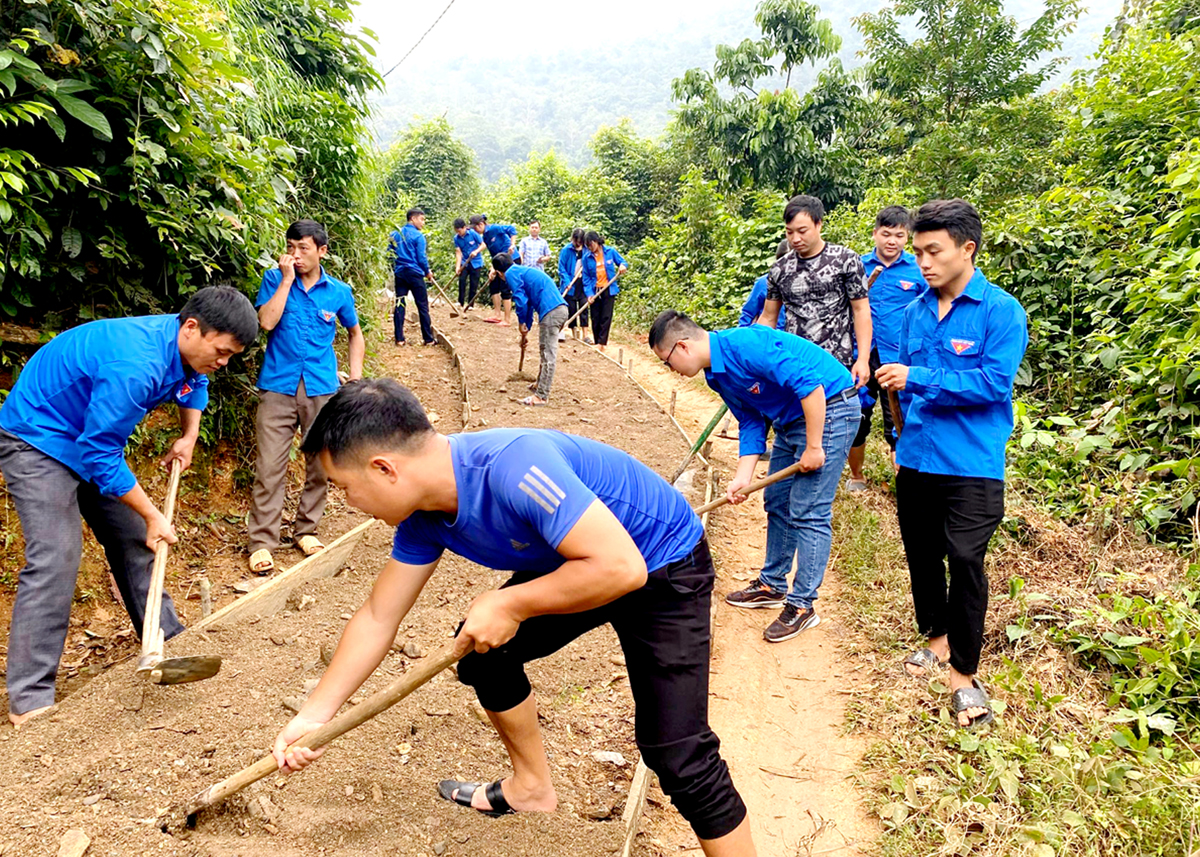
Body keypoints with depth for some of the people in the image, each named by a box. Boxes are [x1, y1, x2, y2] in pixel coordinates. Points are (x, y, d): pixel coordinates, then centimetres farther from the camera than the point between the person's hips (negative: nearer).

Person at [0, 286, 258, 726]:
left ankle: (166, 640, 24)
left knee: (133, 537, 10)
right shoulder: (135, 366, -36)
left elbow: (194, 383, 18)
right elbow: (100, 454, -30)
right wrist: (153, 516, -21)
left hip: (92, 439, 9)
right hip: (37, 438, -9)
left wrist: (189, 437, 3)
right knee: (56, 554, -18)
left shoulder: (187, 345, -8)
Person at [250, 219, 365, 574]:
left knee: (320, 465, 9)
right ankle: (262, 541, 3)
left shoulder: (338, 291, 5)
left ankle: (306, 530, 26)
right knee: (270, 467, -5)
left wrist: (355, 375, 9)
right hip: (278, 387, -2)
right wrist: (287, 280, -13)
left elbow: (355, 333, 19)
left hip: (322, 389, 2)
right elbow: (267, 321, -14)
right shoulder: (275, 279, 2)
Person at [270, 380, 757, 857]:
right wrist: (315, 714, 4)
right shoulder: (422, 517, -9)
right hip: (579, 562, 8)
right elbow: (378, 618, 2)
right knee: (481, 652, 12)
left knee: (677, 755, -14)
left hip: (664, 570, -8)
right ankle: (532, 786, 33)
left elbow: (621, 567, -38)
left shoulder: (513, 467, -37)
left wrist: (510, 605, -28)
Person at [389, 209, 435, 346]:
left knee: (399, 305, 6)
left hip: (399, 273, 5)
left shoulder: (395, 234, 9)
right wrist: (427, 272, 6)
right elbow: (421, 258, -9)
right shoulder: (418, 236, -7)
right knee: (423, 306, 2)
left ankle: (399, 338, 4)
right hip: (415, 273, -5)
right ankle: (428, 338, 5)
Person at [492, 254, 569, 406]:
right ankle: (540, 385, 37)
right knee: (545, 351, 23)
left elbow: (520, 300, -9)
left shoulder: (511, 274, 0)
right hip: (561, 308, 9)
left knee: (548, 355, -6)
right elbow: (529, 303, 35)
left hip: (551, 312, -9)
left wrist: (522, 323, 6)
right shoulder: (523, 271, 29)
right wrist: (525, 331, 39)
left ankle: (541, 396, -3)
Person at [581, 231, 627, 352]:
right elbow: (586, 277, -2)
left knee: (606, 317, -6)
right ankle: (598, 343, 15)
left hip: (609, 290, -1)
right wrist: (589, 293, -12)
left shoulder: (610, 252, -4)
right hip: (594, 291, 1)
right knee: (595, 318, 6)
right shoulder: (587, 257, -2)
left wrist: (622, 266, -14)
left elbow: (622, 261, 10)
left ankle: (602, 342, -6)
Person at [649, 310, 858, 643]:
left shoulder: (745, 345, -27)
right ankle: (772, 585, 30)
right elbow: (751, 423, 11)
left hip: (829, 409, -10)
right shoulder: (717, 374, 4)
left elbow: (810, 384, -30)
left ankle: (802, 605, 2)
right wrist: (743, 477, 2)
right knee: (777, 503, 16)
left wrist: (813, 447, -24)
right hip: (791, 419, 10)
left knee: (808, 513, -8)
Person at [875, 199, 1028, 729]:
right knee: (922, 555, 16)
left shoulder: (1000, 311, -10)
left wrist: (919, 379, -24)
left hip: (971, 466, -6)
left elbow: (994, 383, -20)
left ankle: (965, 673, 11)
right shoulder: (915, 312, 7)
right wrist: (905, 436, 13)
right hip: (916, 460, 6)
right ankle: (937, 637, 37)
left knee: (965, 562, -3)